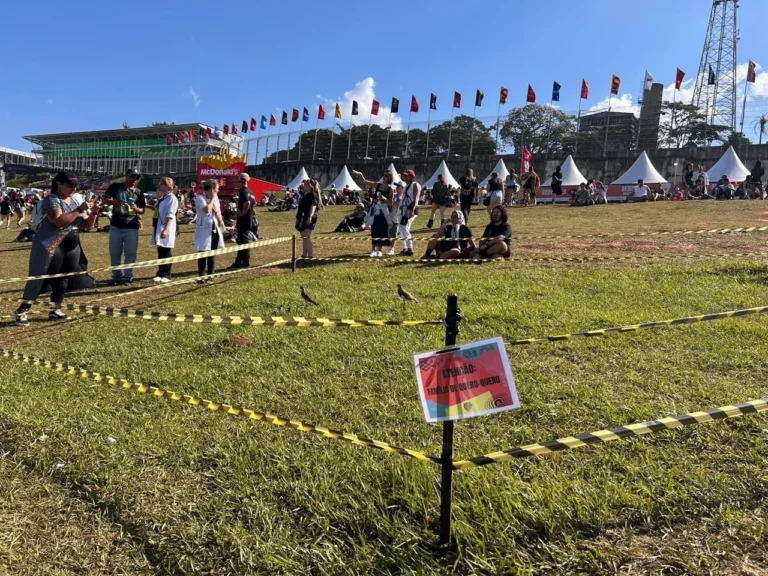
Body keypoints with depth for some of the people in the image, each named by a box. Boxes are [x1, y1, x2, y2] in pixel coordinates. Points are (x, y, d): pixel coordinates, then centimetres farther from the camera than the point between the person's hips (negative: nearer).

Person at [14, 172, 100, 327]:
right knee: (37, 277, -8)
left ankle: (55, 310, 19)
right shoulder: (52, 199, -8)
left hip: (71, 248, 7)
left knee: (62, 278, 10)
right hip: (49, 246, -7)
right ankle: (22, 311, -4)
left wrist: (94, 212, -5)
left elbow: (87, 225, 13)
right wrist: (79, 210, -23)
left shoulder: (75, 201, 14)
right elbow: (59, 221, -24)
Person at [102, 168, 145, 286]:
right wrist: (116, 202, -24)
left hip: (132, 228, 0)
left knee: (131, 253, 2)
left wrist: (137, 209, -13)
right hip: (116, 226, 0)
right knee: (114, 253, 8)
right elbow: (105, 200, -4)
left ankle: (127, 277, 13)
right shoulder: (115, 186, 2)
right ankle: (116, 276, 20)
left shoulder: (139, 192, 7)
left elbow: (142, 209, 11)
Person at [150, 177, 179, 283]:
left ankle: (166, 275, 8)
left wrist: (166, 229, -27)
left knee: (166, 252, 0)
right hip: (158, 227, 8)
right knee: (160, 252, 12)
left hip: (166, 228, -8)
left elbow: (170, 215, -21)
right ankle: (160, 273, 19)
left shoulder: (172, 198, -12)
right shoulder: (161, 197, 15)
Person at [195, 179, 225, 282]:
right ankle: (201, 276, 7)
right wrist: (212, 198, -15)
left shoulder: (215, 197, 12)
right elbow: (207, 210, -26)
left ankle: (210, 276, 15)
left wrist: (221, 221, 5)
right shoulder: (200, 197, -11)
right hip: (204, 230, -7)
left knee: (212, 254, 9)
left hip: (215, 229, 7)